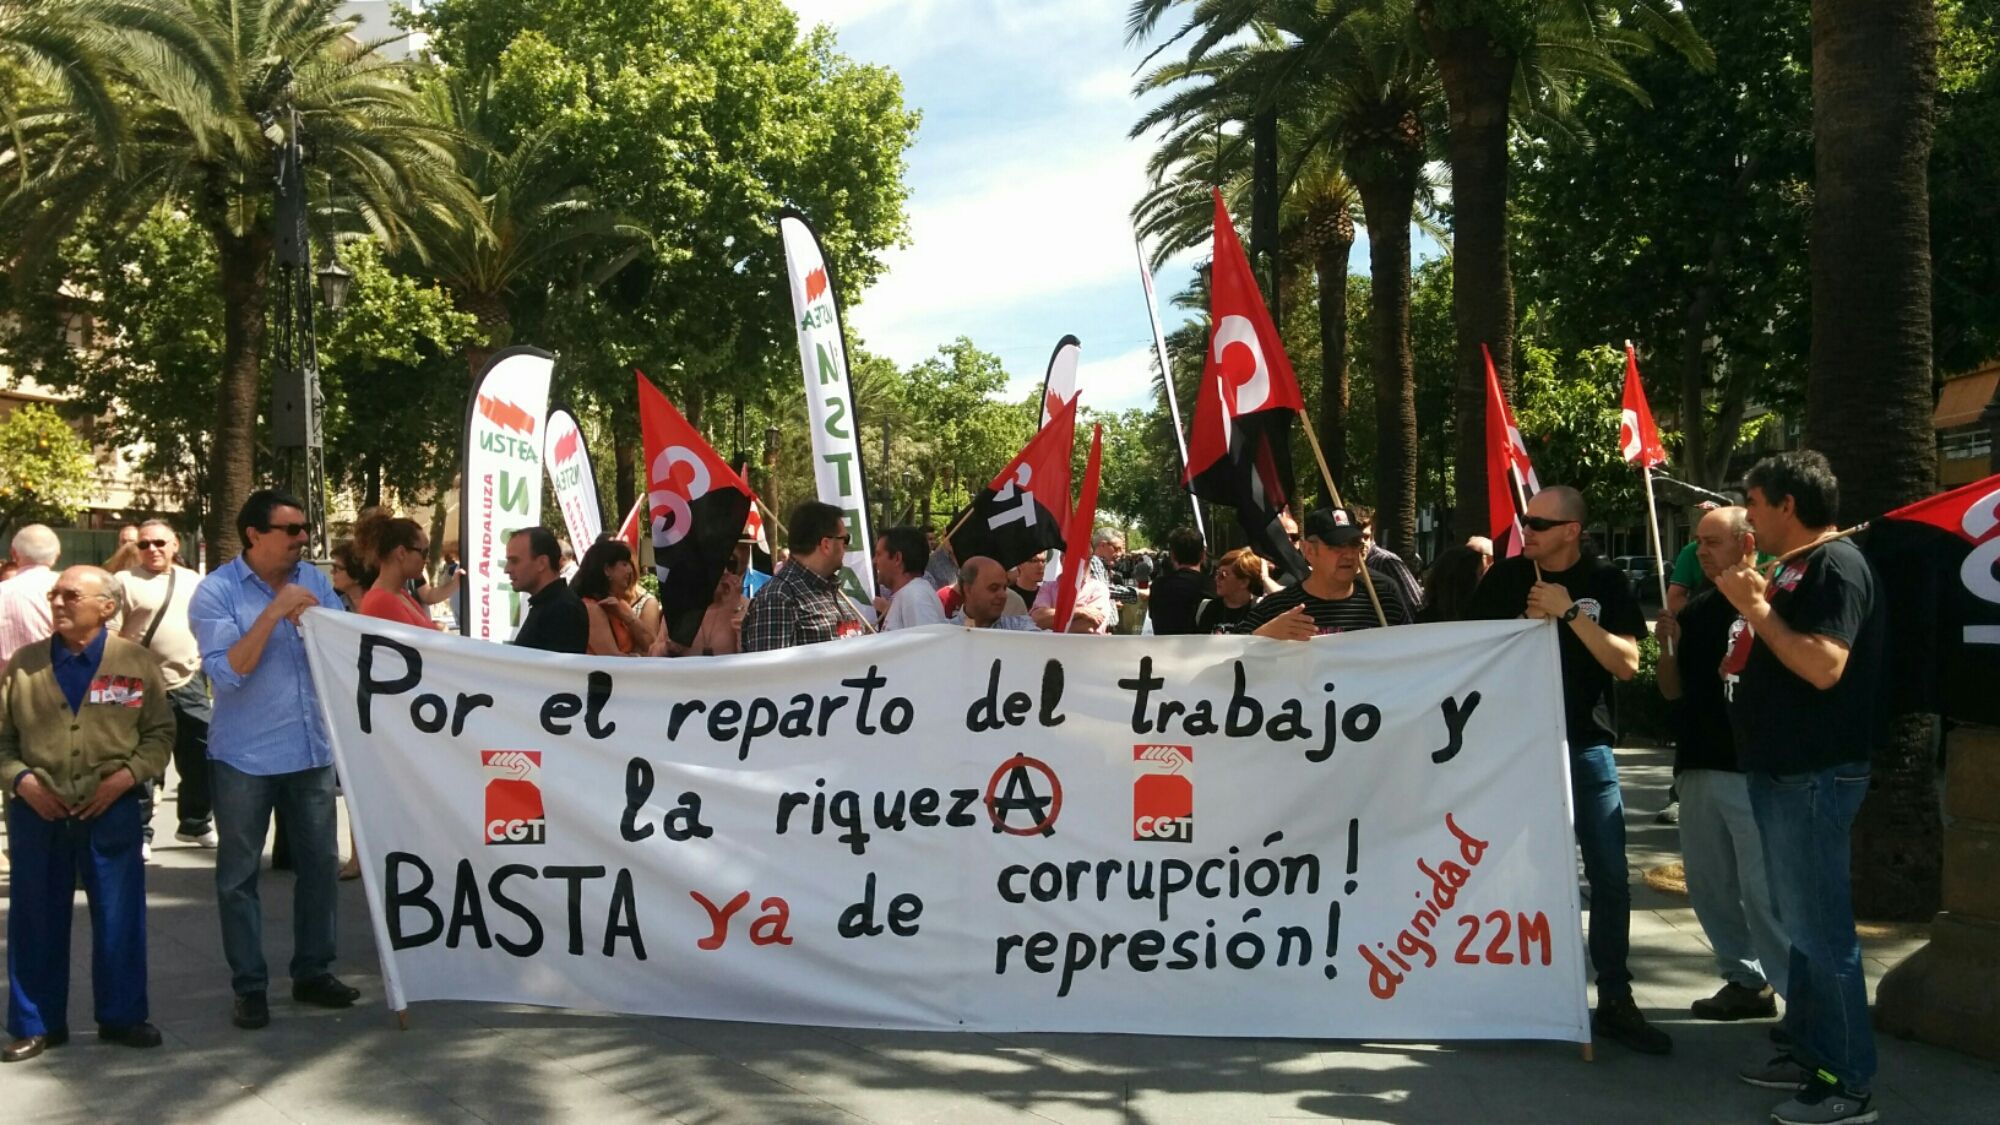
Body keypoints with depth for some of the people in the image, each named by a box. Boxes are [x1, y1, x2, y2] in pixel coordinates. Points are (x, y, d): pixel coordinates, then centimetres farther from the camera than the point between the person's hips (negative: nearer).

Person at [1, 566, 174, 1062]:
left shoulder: (137, 663, 0)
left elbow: (160, 732, 2)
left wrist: (127, 775, -11)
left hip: (112, 810, -1)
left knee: (119, 917, 5)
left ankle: (122, 1016, 18)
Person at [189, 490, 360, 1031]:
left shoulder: (315, 580, 4)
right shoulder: (216, 592, -9)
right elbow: (226, 672, -19)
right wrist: (273, 613, -24)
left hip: (312, 748, 4)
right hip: (245, 757, -4)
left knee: (320, 862, 10)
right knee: (239, 873, 4)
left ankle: (313, 971, 23)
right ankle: (249, 987, 14)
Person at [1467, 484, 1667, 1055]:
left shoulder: (1604, 582, -1)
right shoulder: (1505, 577, 1)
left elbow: (1626, 663, -11)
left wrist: (1571, 612, -19)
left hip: (1586, 745, 0)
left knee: (1610, 876, -1)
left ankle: (1614, 1001, 8)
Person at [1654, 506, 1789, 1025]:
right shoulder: (1696, 608, 13)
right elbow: (1674, 691, 14)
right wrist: (1668, 645, -2)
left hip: (1751, 768, -8)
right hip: (1697, 765, 8)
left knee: (1763, 889, -8)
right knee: (1709, 886, 13)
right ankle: (1746, 981, 25)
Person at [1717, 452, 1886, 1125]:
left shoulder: (1836, 565, -15)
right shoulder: (1792, 567, 15)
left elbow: (1825, 666, -27)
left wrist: (1756, 609, -20)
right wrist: (1752, 605, 9)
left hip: (1814, 776, -10)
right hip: (1778, 769, 10)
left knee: (1820, 927, -6)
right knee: (1800, 923, 16)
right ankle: (1810, 1051, 25)